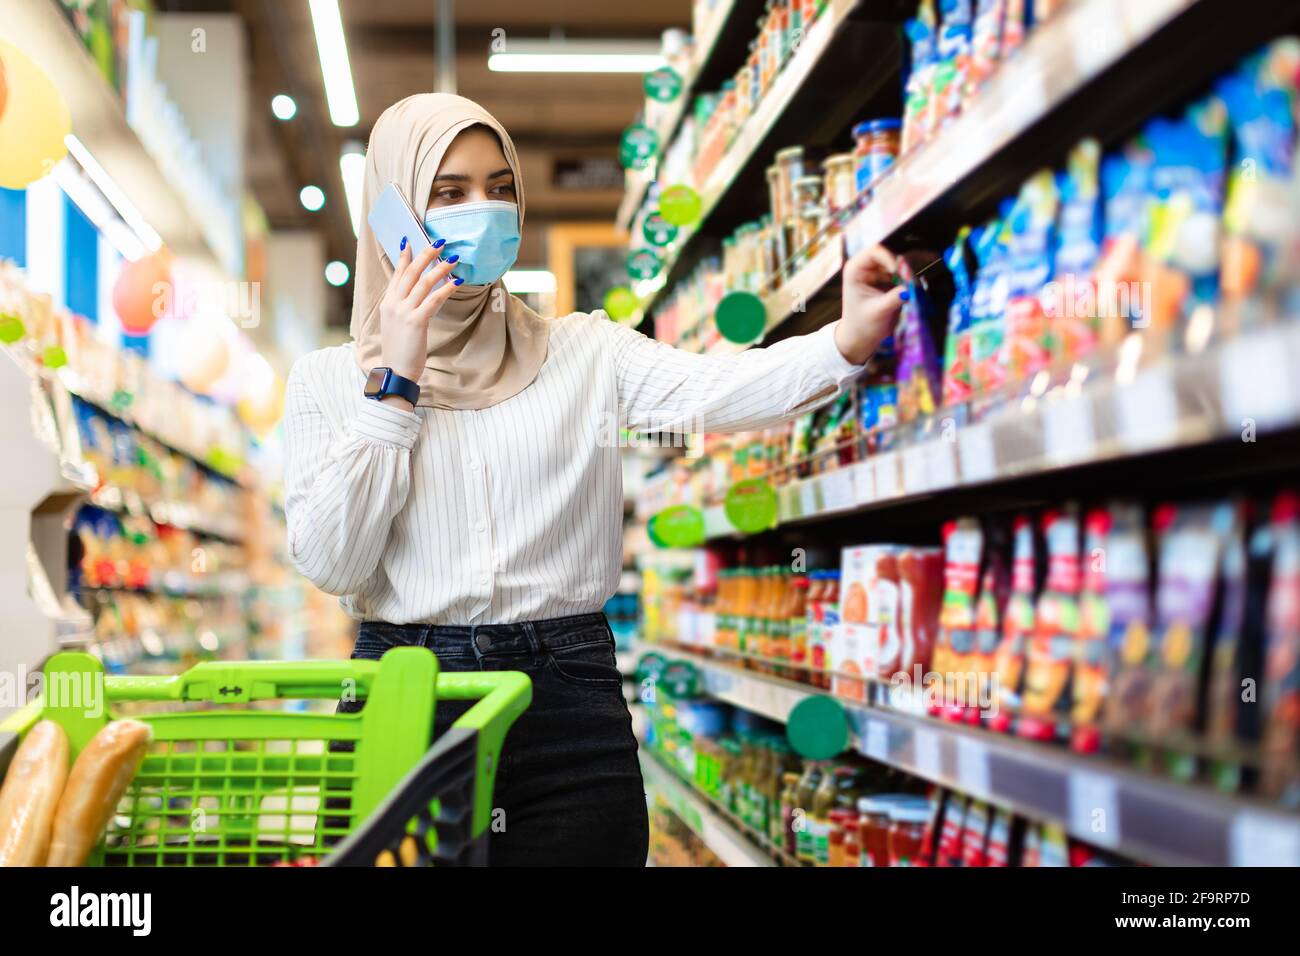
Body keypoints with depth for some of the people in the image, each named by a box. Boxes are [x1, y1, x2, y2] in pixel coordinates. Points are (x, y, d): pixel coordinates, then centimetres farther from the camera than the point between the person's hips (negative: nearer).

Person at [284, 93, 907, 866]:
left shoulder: (586, 352, 7)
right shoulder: (331, 380, 6)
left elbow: (715, 390, -12)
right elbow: (332, 563, -5)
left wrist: (850, 339, -30)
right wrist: (397, 383, -8)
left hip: (568, 696, 1)